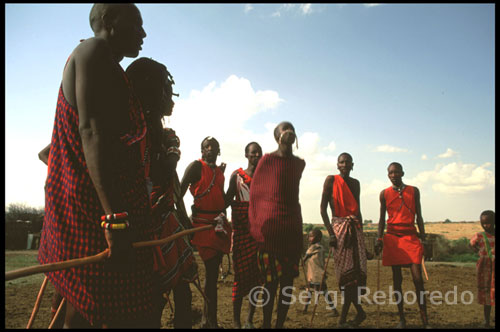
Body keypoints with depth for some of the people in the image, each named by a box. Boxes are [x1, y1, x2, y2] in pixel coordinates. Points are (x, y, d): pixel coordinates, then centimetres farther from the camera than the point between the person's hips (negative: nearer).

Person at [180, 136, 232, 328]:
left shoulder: (220, 171, 19)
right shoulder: (196, 166, -2)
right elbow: (180, 191, -10)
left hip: (219, 224, 7)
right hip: (202, 223, -7)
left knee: (214, 270, 10)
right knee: (211, 270, -9)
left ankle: (207, 319, 22)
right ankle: (211, 321, 0)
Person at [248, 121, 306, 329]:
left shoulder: (299, 163, 13)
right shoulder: (268, 159, -1)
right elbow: (256, 192, 0)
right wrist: (257, 226, -2)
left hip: (292, 224, 5)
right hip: (270, 224, -4)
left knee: (288, 278, 6)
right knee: (271, 278, -1)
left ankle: (280, 323, 16)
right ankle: (266, 323, 13)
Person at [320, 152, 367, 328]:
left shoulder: (355, 183, 15)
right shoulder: (331, 180, 0)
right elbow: (323, 207, -5)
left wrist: (361, 231, 14)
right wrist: (331, 232, -12)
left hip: (355, 227, 5)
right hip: (339, 226, -4)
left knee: (355, 269, -3)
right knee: (346, 270, -5)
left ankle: (344, 317, 7)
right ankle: (359, 311, 10)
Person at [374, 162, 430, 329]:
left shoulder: (414, 191, 8)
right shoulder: (384, 193, 8)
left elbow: (418, 216, 10)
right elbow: (382, 218, 10)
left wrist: (423, 239, 5)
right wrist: (379, 239, 2)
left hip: (411, 236, 0)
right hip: (392, 237, 1)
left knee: (418, 278, -9)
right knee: (397, 278, 3)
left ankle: (425, 321, -2)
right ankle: (401, 319, 11)